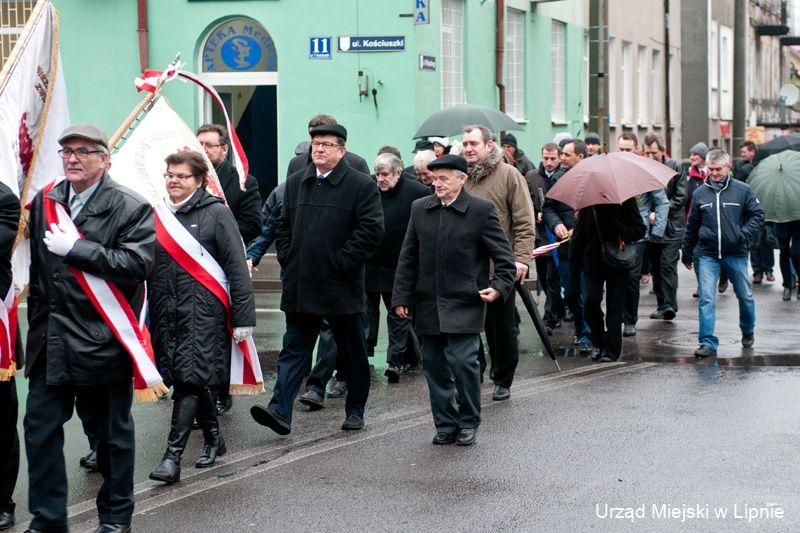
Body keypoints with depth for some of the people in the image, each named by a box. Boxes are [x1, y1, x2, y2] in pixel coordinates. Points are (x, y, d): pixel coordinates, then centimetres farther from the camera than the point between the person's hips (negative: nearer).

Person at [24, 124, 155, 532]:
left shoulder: (131, 208, -8)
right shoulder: (43, 202, 11)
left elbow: (137, 264, -20)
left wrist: (76, 248, -19)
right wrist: (36, 319, 18)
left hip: (102, 341, -5)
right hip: (50, 341, 5)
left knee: (113, 431, 8)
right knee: (40, 426, 5)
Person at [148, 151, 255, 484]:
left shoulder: (216, 213, -4)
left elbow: (237, 268, -6)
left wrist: (243, 317, -10)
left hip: (203, 312, -5)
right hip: (166, 312, 5)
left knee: (190, 380, -10)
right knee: (195, 379, 13)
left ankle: (172, 456, -12)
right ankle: (213, 439, 30)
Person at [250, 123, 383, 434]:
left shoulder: (361, 185, -6)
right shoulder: (295, 183, 12)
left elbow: (372, 230, -13)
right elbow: (283, 225, 20)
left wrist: (341, 263, -15)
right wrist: (287, 259, 6)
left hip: (341, 287, -4)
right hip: (300, 286, 4)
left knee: (352, 352, 10)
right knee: (294, 349, -2)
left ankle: (355, 410, 23)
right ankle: (280, 410, -9)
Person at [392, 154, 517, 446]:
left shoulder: (482, 210, -4)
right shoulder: (420, 208, 7)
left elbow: (503, 255, 0)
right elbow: (408, 257, 11)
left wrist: (499, 286, -13)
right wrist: (401, 296, 7)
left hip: (464, 303, -4)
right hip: (429, 303, 5)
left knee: (462, 361, -10)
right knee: (434, 364, 7)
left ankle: (468, 423, 7)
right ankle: (445, 424, 18)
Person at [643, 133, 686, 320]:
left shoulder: (676, 167, -3)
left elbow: (681, 197, -5)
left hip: (671, 226, -4)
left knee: (668, 265, -12)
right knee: (656, 267, 9)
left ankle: (669, 305, -14)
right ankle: (662, 306, 17)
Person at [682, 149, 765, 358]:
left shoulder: (743, 190, -1)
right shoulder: (699, 194, 5)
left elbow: (757, 214, 3)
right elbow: (691, 225, 13)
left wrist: (744, 234, -13)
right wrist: (687, 253, 18)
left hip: (736, 254, 0)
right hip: (708, 254, 0)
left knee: (745, 296, 13)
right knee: (706, 298, -10)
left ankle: (748, 333, 37)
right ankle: (708, 342, -7)